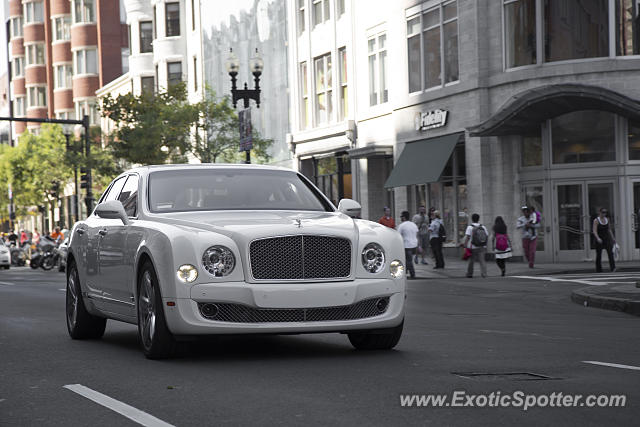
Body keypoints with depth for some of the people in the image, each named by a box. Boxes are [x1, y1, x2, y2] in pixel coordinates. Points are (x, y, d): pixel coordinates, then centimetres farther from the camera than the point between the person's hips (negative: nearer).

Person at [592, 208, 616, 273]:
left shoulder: (607, 219, 8)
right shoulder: (596, 220, -9)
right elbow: (594, 231, -17)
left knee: (610, 252, -16)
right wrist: (598, 238, -32)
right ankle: (598, 270, 17)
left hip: (607, 238, 3)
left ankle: (613, 268, -25)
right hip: (599, 240, -3)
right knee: (599, 255, 4)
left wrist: (613, 238, 15)